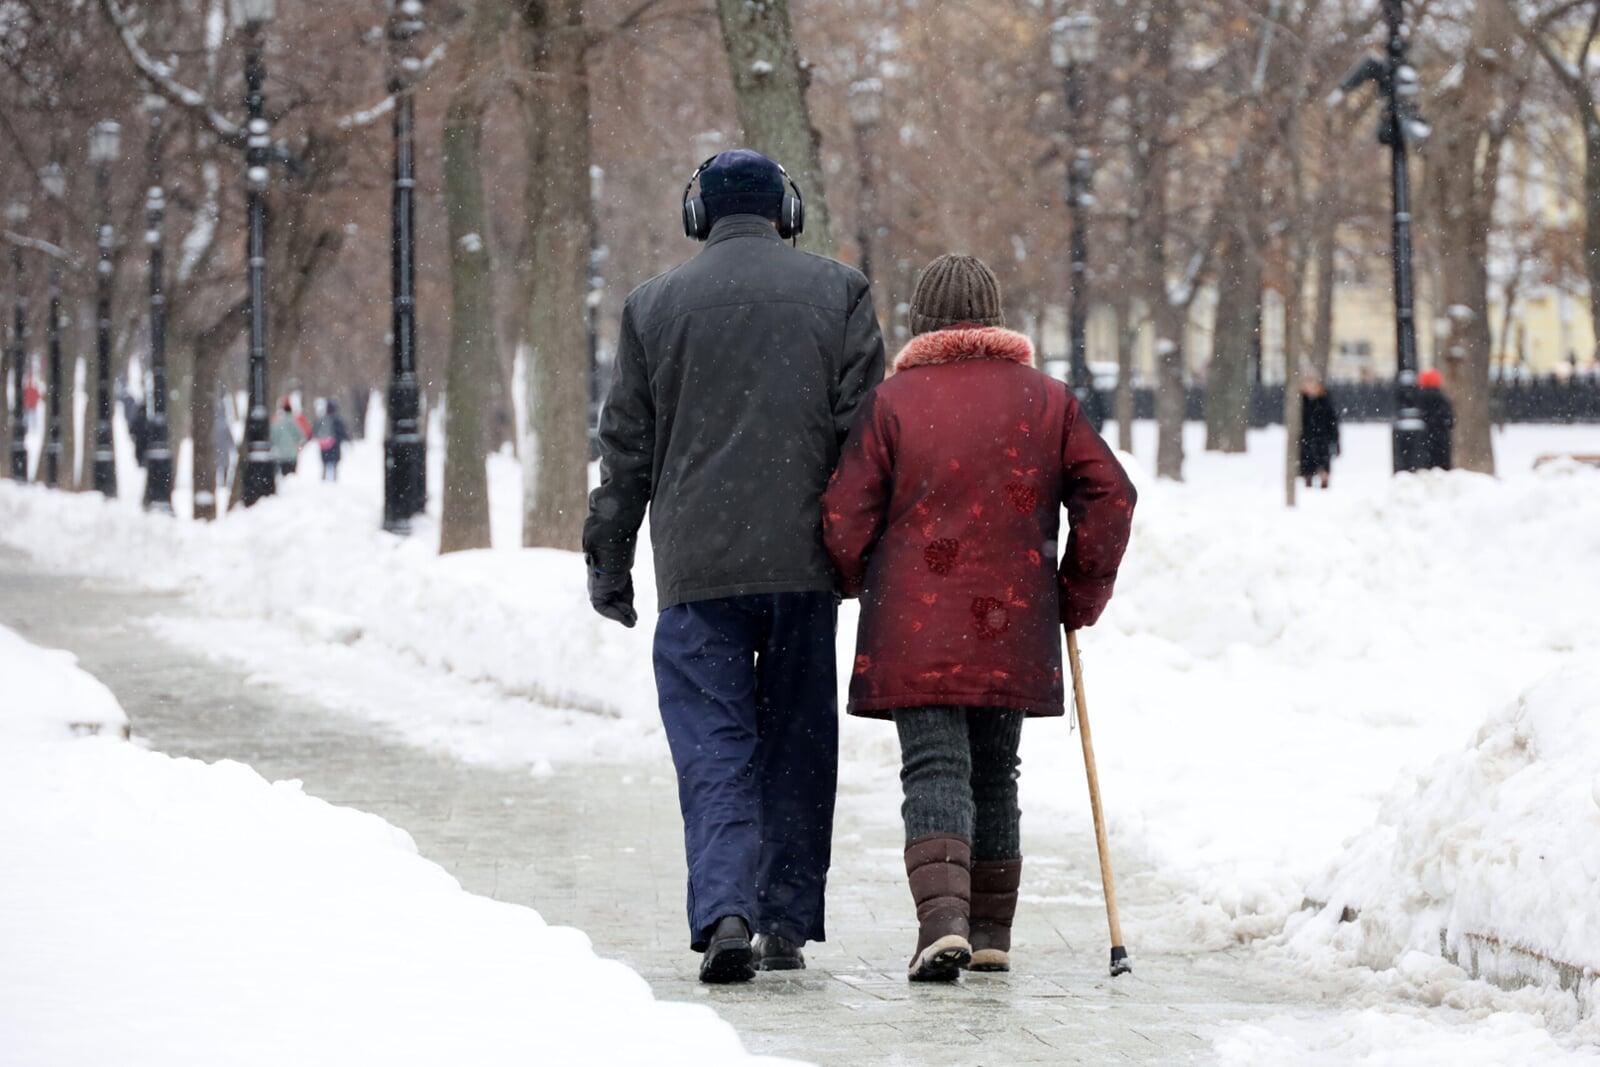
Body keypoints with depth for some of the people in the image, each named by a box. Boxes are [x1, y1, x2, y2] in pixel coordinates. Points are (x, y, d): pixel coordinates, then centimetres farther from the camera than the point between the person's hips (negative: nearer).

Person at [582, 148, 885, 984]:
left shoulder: (654, 305, 6)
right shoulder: (837, 291, 5)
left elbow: (625, 449, 8)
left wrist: (608, 564, 15)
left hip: (696, 566, 0)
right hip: (805, 561, 1)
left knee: (714, 746, -1)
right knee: (797, 744, 11)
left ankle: (724, 913, -19)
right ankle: (786, 923, 13)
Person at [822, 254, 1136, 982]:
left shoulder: (892, 401, -3)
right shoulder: (1046, 400, 6)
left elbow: (845, 517, -6)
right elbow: (1109, 497, 3)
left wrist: (857, 583, 14)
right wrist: (1080, 597, 13)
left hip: (915, 630, -3)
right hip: (1013, 628, 3)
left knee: (934, 772, -6)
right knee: (994, 776, 17)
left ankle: (943, 917, -26)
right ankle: (991, 933, 22)